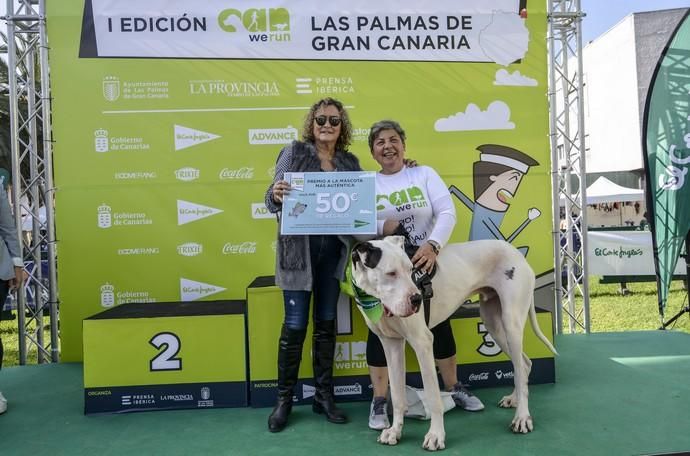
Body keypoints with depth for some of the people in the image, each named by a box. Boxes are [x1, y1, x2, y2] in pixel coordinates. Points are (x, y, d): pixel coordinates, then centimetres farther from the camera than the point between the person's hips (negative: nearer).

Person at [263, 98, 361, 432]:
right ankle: (284, 398, 18)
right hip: (299, 249, -3)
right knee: (295, 324, 1)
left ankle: (324, 395, 24)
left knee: (326, 323, 11)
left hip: (334, 250, 4)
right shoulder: (293, 153, 0)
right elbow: (273, 202, -4)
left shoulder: (351, 162, 10)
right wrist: (276, 195, -26)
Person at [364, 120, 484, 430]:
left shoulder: (424, 174, 0)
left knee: (439, 324, 11)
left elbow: (447, 213, -11)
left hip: (425, 263, 1)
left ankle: (454, 389, 31)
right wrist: (382, 227, -23)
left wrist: (432, 246, -27)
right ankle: (379, 402, 15)